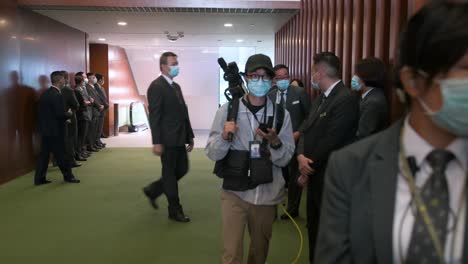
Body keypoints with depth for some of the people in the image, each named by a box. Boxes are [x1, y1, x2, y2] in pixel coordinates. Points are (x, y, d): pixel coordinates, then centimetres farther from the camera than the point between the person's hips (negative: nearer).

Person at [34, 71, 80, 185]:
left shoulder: (45, 94, 10)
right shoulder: (57, 95, -18)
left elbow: (45, 111, 14)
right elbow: (61, 114, -22)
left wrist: (65, 114, 14)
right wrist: (69, 113, -1)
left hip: (45, 129, 8)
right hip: (55, 130, -8)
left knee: (44, 154, 10)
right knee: (60, 154, 3)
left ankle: (39, 178, 12)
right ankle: (68, 176, 14)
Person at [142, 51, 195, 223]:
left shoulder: (176, 86, 16)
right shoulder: (156, 86, -11)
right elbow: (154, 117, -16)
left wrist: (190, 136, 13)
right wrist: (157, 142, -20)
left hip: (179, 138, 9)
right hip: (167, 139, -9)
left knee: (182, 170, 14)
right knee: (170, 173, 4)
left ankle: (152, 190, 30)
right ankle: (175, 211, 16)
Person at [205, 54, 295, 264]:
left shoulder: (281, 114, -3)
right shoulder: (227, 110, -6)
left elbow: (284, 160, -3)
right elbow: (212, 153, -4)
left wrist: (275, 142, -22)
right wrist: (224, 137, -23)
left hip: (267, 195, 2)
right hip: (235, 193, -2)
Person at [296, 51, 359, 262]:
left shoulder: (346, 99, -19)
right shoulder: (320, 99, 12)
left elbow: (330, 141, -22)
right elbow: (307, 130, 7)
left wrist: (308, 169, -12)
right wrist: (301, 155, -12)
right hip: (315, 175, 9)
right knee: (314, 227, 20)